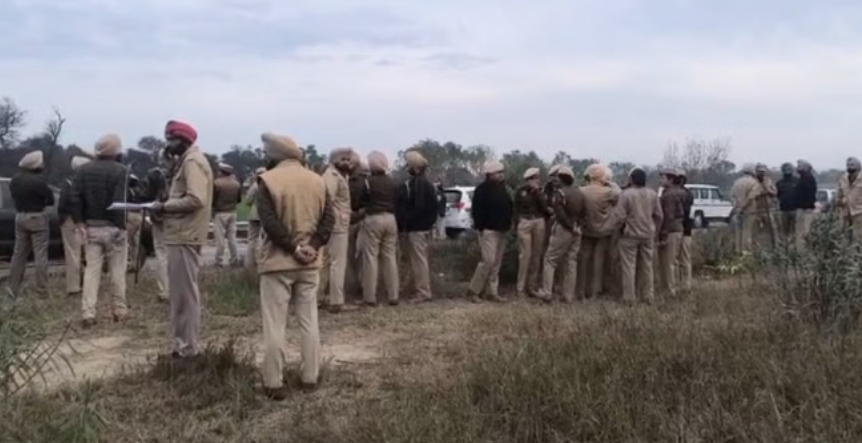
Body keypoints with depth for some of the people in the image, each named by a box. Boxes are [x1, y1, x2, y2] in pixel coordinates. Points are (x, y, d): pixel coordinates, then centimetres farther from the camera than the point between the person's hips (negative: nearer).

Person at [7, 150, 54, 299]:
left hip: (20, 217, 6)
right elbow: (50, 200, -8)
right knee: (40, 255, -1)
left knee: (19, 253, 12)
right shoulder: (39, 180, -18)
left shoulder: (14, 180, 3)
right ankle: (42, 290, 1)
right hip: (37, 218, -6)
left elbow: (15, 198, 13)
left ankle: (14, 288, 15)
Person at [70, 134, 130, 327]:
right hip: (113, 228, -4)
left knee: (91, 271, 6)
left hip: (91, 227, 4)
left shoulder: (84, 170, 6)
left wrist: (80, 223, 2)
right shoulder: (121, 170, -11)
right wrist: (122, 227, -15)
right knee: (117, 272, 8)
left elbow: (75, 198, 0)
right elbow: (119, 202, -19)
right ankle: (120, 311, 18)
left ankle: (88, 314, 0)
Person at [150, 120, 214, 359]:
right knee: (181, 291, 15)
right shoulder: (187, 161, 20)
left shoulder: (192, 162, -13)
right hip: (182, 233, 11)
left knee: (185, 292, -5)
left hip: (185, 235, -11)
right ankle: (185, 343, 22)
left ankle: (188, 348, 1)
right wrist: (166, 207, 6)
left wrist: (164, 207, -16)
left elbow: (196, 199, -24)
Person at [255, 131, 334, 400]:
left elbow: (269, 222, -18)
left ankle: (274, 383, 5)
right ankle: (310, 377, 18)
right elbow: (329, 218, -1)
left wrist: (292, 247, -14)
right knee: (309, 320, 13)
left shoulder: (268, 180, -9)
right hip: (309, 263, 5)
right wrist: (312, 246, -8)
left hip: (277, 262, -4)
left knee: (275, 325, 1)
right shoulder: (317, 180, 7)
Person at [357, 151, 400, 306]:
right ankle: (393, 296, 9)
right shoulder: (392, 182, 7)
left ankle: (370, 297, -2)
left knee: (371, 258, -1)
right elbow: (396, 202, 12)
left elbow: (361, 202, -1)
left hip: (373, 219, -5)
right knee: (390, 258, 8)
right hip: (390, 219, 5)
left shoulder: (369, 181, -8)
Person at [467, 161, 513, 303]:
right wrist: (480, 227, -18)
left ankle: (492, 292, 14)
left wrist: (508, 223, 10)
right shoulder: (482, 189, -11)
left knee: (497, 263, 8)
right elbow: (477, 210, -15)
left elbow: (509, 206, 22)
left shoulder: (502, 188, 14)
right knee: (488, 261, -12)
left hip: (501, 231, 8)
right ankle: (474, 290, -1)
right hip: (488, 230, -8)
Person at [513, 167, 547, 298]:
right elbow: (517, 210, 5)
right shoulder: (520, 192, 3)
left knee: (537, 256, 3)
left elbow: (545, 207, -1)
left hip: (539, 223, 4)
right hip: (525, 223, -4)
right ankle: (521, 288, -4)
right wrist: (517, 225, -2)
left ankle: (533, 287, 10)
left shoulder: (540, 191, 12)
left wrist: (538, 192, -6)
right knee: (525, 256, -9)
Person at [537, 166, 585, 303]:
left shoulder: (561, 193, -14)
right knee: (571, 262, 10)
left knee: (550, 260, 2)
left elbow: (560, 214, -19)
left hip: (563, 230, -6)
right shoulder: (579, 192, 7)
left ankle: (547, 292, -2)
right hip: (576, 231, 6)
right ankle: (569, 295, 12)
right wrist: (577, 224, 7)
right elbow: (584, 212, 8)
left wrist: (570, 226, -9)